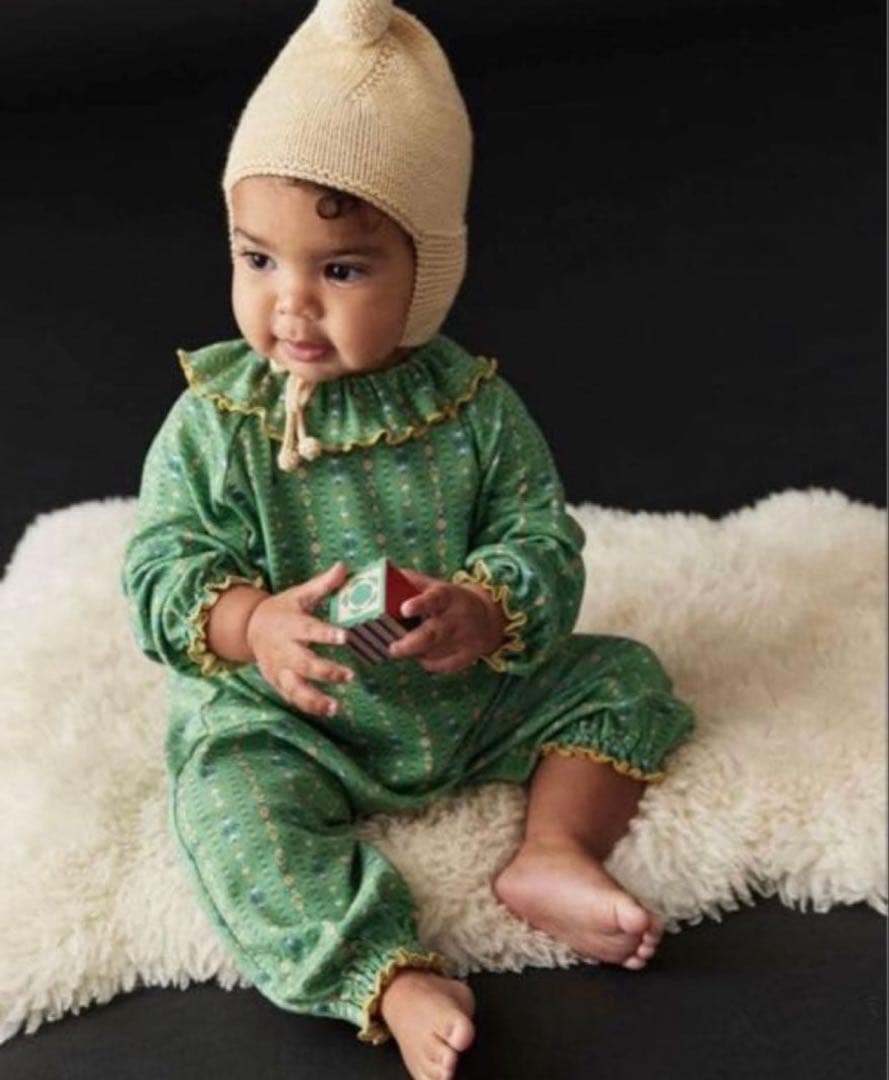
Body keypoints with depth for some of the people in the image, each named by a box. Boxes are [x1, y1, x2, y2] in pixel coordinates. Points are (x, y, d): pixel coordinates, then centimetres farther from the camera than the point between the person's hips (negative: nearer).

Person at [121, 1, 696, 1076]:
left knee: (625, 678, -3)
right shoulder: (213, 420, -12)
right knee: (227, 801, -30)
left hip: (476, 694, 3)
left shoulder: (475, 405, -9)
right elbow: (161, 564, -13)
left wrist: (486, 612, -30)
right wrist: (251, 625, -34)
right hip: (282, 721, -2)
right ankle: (395, 981, -30)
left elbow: (543, 537, -8)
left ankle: (553, 852, -10)